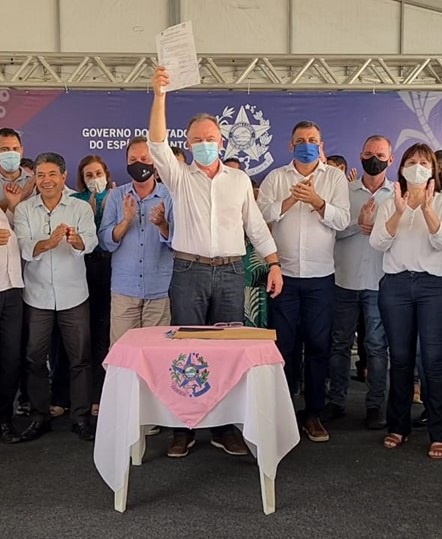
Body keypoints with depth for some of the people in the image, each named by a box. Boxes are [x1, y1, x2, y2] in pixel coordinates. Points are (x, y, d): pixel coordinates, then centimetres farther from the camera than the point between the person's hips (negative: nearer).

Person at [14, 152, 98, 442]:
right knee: (35, 359, 9)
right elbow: (25, 248, -11)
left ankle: (81, 418, 16)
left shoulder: (81, 208, 0)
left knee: (80, 359, 3)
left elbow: (90, 242, -16)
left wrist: (76, 240, -39)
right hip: (37, 296, 1)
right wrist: (49, 243, -32)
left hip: (73, 295, -1)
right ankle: (40, 417, 24)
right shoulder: (23, 209, 2)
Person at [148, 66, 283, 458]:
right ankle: (184, 427, 12)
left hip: (231, 273, 2)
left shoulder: (240, 180, 11)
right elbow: (158, 144, -11)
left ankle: (225, 427, 16)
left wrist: (274, 263, 3)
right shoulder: (179, 177, 6)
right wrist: (160, 96, -21)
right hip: (189, 272, -1)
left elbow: (256, 225, 11)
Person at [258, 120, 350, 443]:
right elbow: (262, 214, -7)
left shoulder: (336, 177, 6)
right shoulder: (276, 178, 6)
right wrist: (291, 199, -18)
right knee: (282, 344, 7)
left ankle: (313, 413, 20)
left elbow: (343, 220, -6)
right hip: (284, 274, 0)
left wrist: (316, 201, -19)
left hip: (321, 277, 0)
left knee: (319, 345, 7)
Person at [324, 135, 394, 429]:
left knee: (377, 346, 6)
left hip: (379, 283, -1)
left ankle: (376, 404, 17)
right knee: (340, 343, 9)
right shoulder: (345, 191, 8)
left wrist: (377, 229, -16)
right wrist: (359, 223, -17)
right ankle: (336, 400, 20)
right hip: (345, 279, 2)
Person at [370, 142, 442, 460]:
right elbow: (377, 243, -2)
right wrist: (398, 212, -16)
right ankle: (398, 427, 18)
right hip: (396, 283, 2)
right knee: (400, 358, 7)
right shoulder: (389, 204, 12)